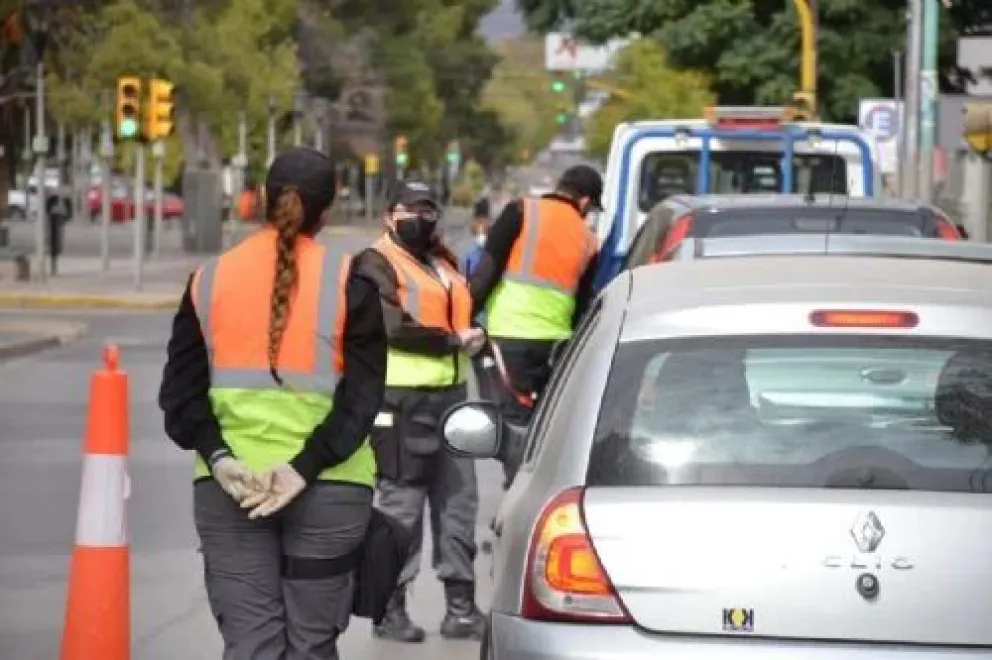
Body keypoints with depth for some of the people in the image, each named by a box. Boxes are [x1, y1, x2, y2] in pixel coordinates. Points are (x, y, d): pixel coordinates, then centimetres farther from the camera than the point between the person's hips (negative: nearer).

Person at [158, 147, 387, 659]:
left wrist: (218, 458, -8)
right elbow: (362, 394, -9)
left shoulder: (209, 280, 5)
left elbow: (181, 389, 0)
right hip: (329, 487, -2)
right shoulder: (348, 281, -3)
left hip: (227, 488, 2)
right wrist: (306, 467, -13)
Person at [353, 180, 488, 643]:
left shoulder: (443, 262, 20)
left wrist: (472, 337, 10)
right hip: (402, 401, -8)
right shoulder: (376, 264, -6)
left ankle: (460, 606, 16)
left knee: (458, 501, 9)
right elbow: (394, 328, -17)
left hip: (449, 396, 8)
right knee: (401, 505, -4)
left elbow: (462, 312, 31)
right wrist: (453, 340, -13)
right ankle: (390, 610, 3)